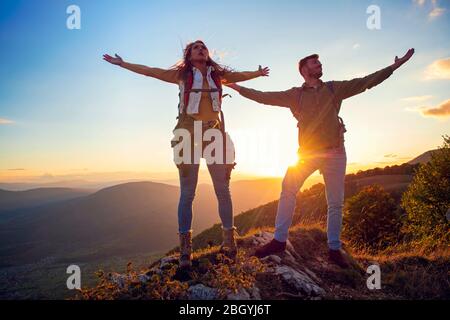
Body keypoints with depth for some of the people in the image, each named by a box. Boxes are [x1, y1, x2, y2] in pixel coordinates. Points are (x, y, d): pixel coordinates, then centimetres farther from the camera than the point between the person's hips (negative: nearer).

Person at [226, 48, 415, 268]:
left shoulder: (334, 88, 10)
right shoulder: (295, 95, 6)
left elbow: (366, 82, 9)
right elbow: (266, 97, 3)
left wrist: (394, 66, 5)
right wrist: (239, 88, -1)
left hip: (335, 153, 1)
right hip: (308, 152, -1)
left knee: (336, 203, 3)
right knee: (288, 189, -14)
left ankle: (334, 249, 15)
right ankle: (279, 240, -5)